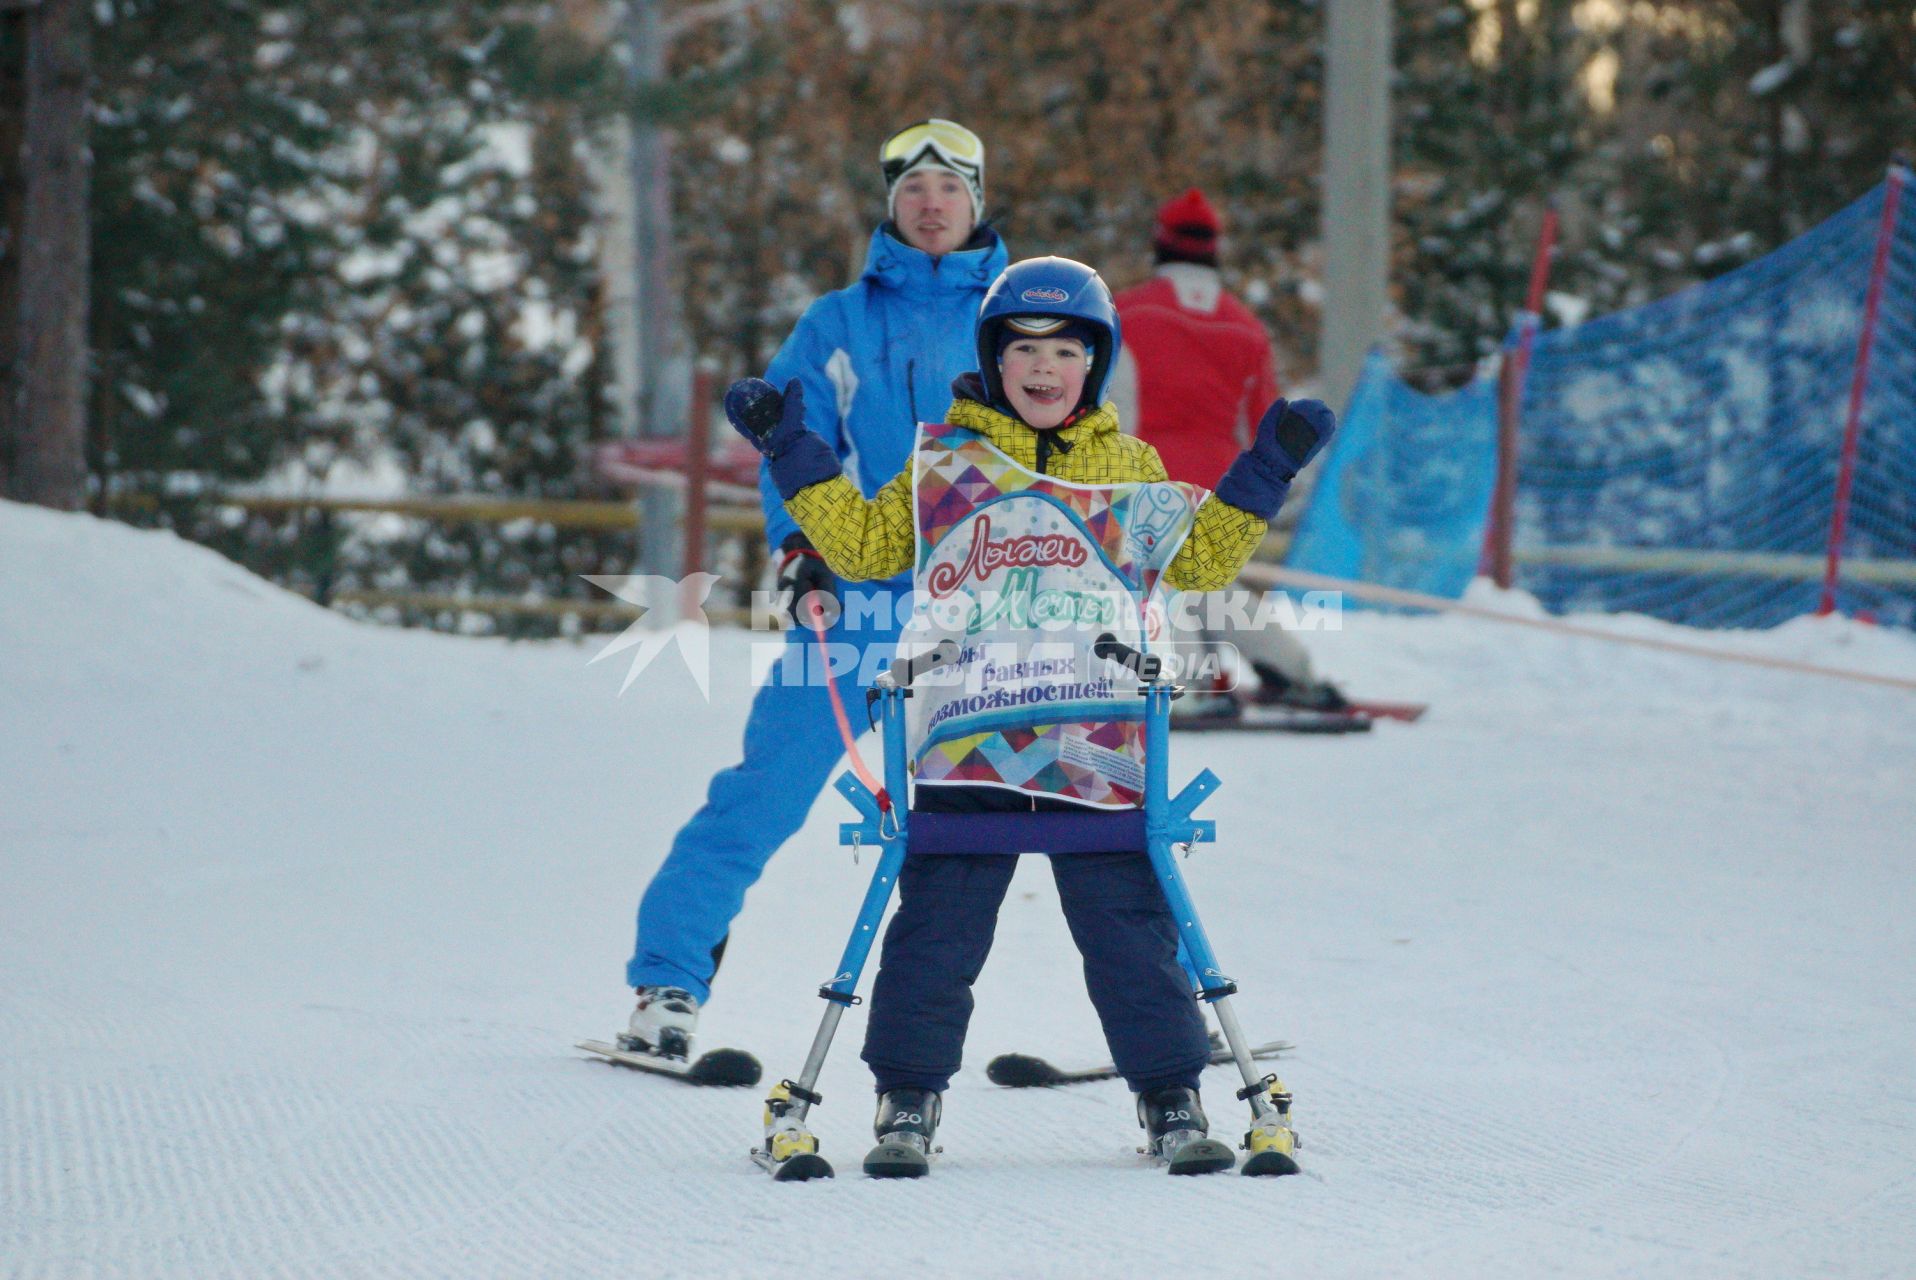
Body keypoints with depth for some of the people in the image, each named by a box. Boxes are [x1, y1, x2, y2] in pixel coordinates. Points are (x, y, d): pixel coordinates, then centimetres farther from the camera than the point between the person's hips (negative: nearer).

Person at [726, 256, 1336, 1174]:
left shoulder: (1130, 471, 15)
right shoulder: (943, 460, 12)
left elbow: (1201, 558, 17)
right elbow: (863, 543, 16)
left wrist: (1265, 472, 10)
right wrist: (792, 453, 11)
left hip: (1098, 746, 1)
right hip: (966, 742, -1)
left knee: (1130, 929, 1)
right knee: (936, 928, 0)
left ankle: (1171, 1098, 11)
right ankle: (907, 1100, 10)